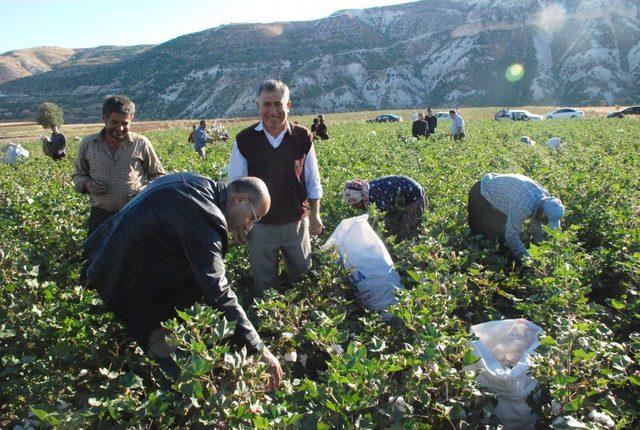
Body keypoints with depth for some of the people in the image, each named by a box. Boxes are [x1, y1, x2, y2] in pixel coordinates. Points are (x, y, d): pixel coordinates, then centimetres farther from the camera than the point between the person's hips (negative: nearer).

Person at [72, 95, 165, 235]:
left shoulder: (141, 143, -1)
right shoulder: (87, 144, 5)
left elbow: (158, 175, 9)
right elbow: (78, 175, 18)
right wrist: (87, 184, -5)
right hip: (101, 216, 2)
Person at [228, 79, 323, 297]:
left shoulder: (303, 138, -3)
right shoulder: (244, 140, -5)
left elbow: (313, 182, 6)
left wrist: (315, 214, 4)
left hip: (296, 223, 1)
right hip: (259, 226, -1)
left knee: (304, 277, 16)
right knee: (264, 284, 13)